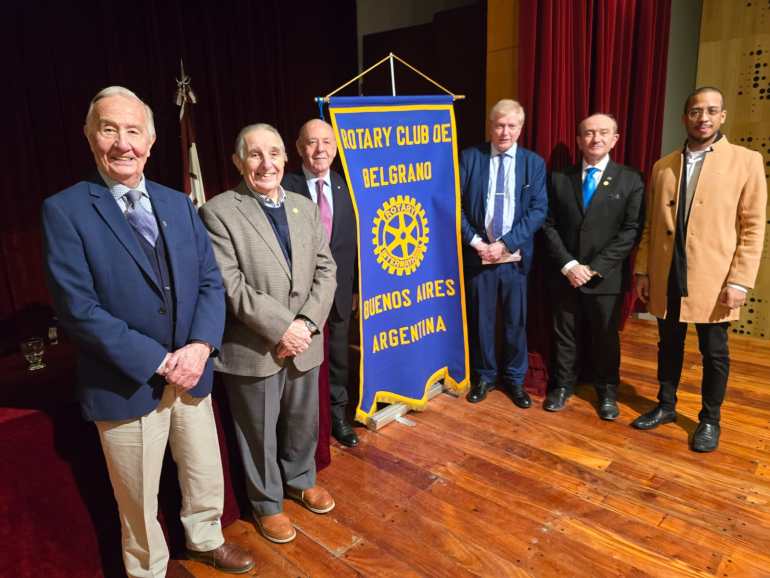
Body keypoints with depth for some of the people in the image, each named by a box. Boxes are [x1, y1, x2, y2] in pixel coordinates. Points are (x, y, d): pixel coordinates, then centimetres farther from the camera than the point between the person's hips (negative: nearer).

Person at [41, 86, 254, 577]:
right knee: (139, 499, 16)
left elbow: (211, 280, 2)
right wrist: (157, 361, -18)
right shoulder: (65, 210, -9)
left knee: (207, 475, 21)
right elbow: (79, 308, -15)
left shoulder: (178, 203, 5)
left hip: (191, 371, 4)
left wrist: (200, 345, -14)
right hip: (126, 385, -4)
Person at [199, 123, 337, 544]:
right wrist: (280, 328, -19)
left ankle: (300, 480, 47)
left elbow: (325, 270, 3)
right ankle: (267, 503, 36)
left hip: (304, 341, 5)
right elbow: (230, 286, -17)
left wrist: (306, 324, -11)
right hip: (253, 348, -5)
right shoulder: (218, 212, -10)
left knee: (303, 422, 21)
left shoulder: (306, 208, 7)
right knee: (259, 432, 13)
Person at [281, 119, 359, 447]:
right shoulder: (286, 187, -11)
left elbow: (353, 240, 5)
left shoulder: (346, 187, 3)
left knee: (337, 353, 19)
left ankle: (337, 414, 40)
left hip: (338, 289, 4)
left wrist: (354, 286, 5)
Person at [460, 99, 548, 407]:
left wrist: (506, 243, -14)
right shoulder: (469, 157, 1)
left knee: (516, 321, 9)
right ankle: (484, 376, 28)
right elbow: (456, 204, -1)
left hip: (515, 255, 1)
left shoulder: (534, 162, 4)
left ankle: (515, 379, 27)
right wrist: (475, 241, -11)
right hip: (477, 254, 0)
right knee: (480, 319, 10)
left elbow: (538, 210, -4)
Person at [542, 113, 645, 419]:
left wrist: (594, 268, -15)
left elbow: (631, 231, -7)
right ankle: (562, 385, 32)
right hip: (564, 274, 1)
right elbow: (549, 225, 0)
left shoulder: (630, 180, -1)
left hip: (607, 277, -1)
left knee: (606, 336, 12)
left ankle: (607, 390, 32)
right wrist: (568, 264, -12)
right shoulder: (559, 178, 4)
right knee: (565, 334, 13)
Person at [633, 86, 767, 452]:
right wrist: (642, 271, 6)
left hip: (713, 280, -3)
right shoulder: (662, 167, 8)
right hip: (666, 279, 3)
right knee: (669, 346, 15)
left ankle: (709, 420, 27)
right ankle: (665, 406, 33)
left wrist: (739, 280, -12)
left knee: (714, 353, 9)